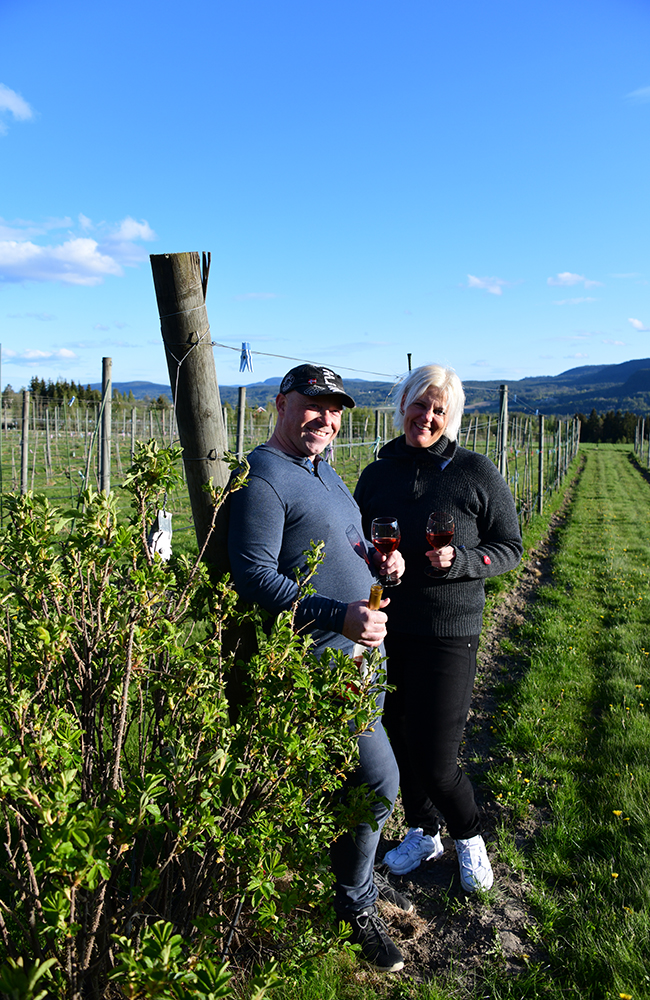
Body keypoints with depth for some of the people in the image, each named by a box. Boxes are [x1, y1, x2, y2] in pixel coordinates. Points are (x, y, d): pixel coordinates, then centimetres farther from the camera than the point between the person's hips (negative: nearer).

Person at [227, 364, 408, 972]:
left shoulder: (323, 471, 15)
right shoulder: (262, 478, -15)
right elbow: (254, 579, -22)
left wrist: (379, 559, 4)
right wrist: (338, 616, -30)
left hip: (363, 648, 9)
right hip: (319, 656, -9)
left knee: (359, 777, 18)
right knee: (378, 778, -6)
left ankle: (358, 871, 38)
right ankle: (355, 904, 17)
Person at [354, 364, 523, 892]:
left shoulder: (477, 473, -4)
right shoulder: (377, 474, 6)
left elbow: (510, 547, 0)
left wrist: (459, 561, -18)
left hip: (449, 634, -4)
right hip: (386, 629, 4)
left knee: (436, 762, -3)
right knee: (399, 740, 14)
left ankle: (469, 837, 28)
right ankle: (422, 833, 39)